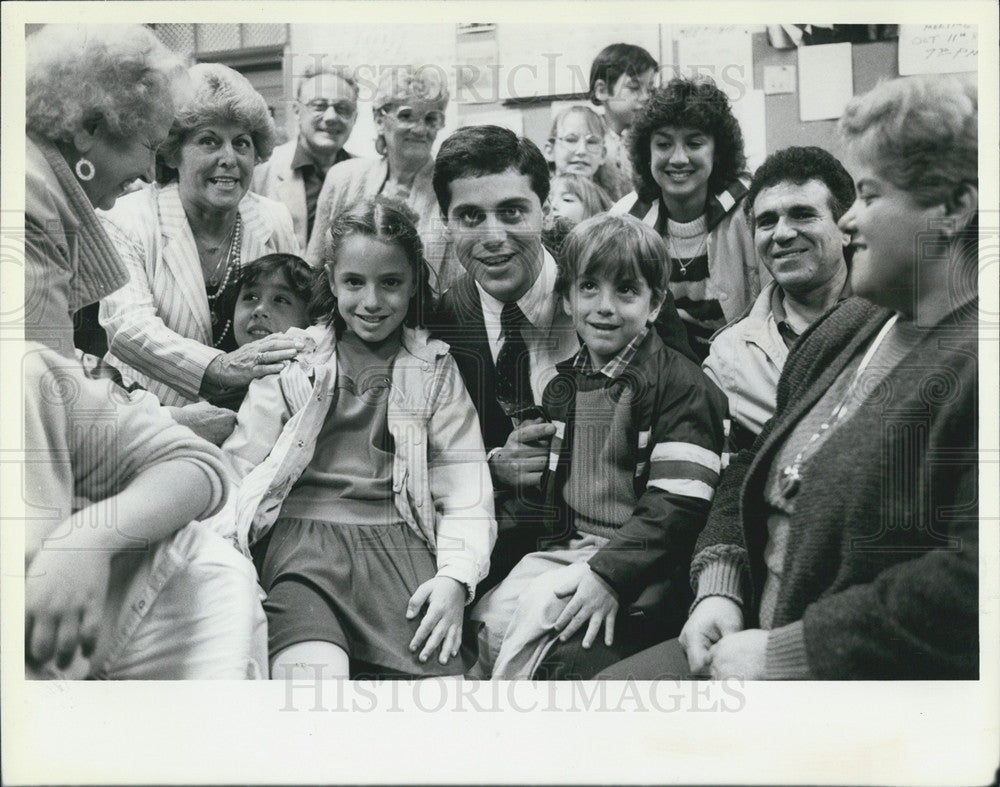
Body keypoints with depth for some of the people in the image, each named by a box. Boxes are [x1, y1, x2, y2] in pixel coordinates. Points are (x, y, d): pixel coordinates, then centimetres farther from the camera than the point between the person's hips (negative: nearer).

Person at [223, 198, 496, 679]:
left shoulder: (436, 369, 17)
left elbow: (464, 488, 8)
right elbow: (240, 468, 9)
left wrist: (456, 576, -9)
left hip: (400, 545, 1)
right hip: (303, 537, -1)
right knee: (315, 670, -32)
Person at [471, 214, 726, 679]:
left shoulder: (682, 386, -8)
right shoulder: (563, 386, 15)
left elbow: (677, 504, -15)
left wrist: (609, 574, -23)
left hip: (639, 561, -6)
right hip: (568, 549, 7)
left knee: (541, 607, -26)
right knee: (489, 614, -15)